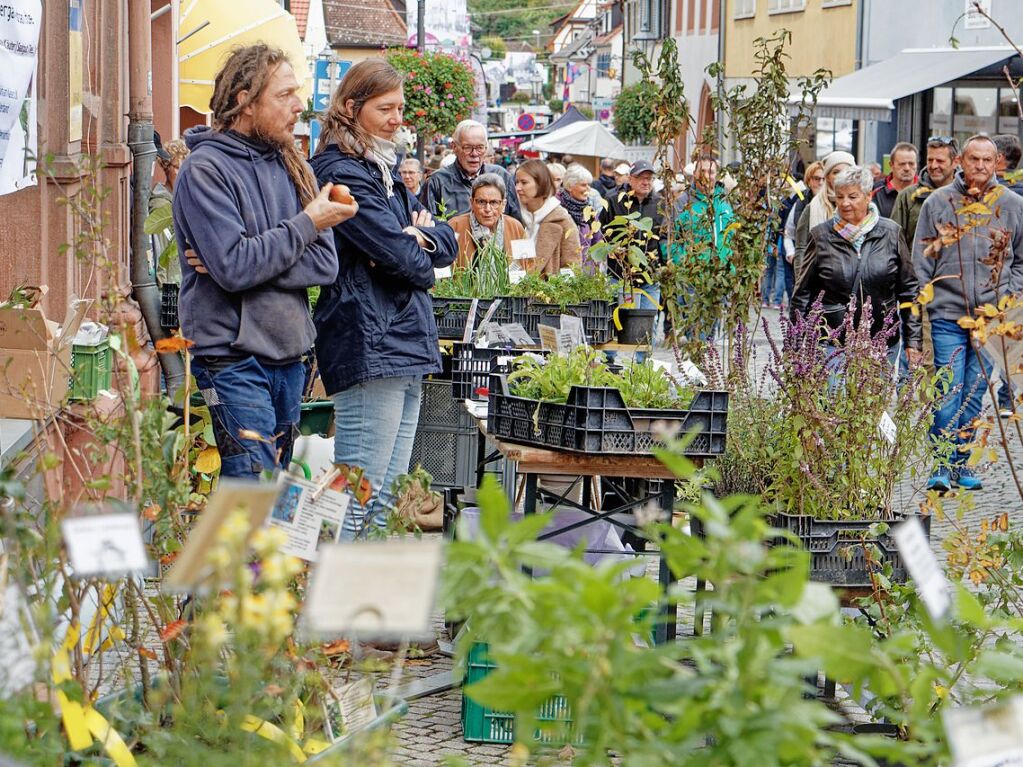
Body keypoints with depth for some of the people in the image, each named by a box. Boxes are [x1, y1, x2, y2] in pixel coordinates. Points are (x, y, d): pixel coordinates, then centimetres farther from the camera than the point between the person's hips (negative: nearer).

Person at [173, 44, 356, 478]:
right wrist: (306, 225, -10)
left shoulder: (290, 165, 12)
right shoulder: (206, 169, -9)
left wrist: (248, 263, -13)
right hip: (232, 363, -7)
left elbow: (326, 265, 1)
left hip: (289, 357, 7)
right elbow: (235, 268, -21)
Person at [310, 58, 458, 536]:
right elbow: (398, 254, -17)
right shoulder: (342, 172, -10)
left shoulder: (384, 170, 20)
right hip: (368, 347, -10)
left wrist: (421, 237, -6)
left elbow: (447, 242, 16)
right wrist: (420, 258, 4)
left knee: (391, 498, 12)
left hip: (404, 347, 10)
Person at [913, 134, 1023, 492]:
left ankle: (963, 464, 15)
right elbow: (921, 262, 7)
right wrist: (921, 308, 1)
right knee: (948, 394, -8)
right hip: (948, 315, -1)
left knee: (974, 396, 5)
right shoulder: (937, 202, 5)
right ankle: (942, 467, -2)